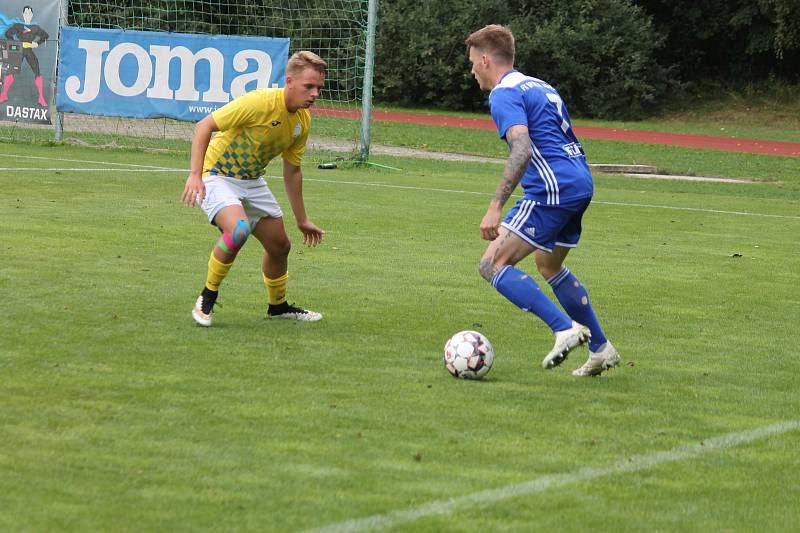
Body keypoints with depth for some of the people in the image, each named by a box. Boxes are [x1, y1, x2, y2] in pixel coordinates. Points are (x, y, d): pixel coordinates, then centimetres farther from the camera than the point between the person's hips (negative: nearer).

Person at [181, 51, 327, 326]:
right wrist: (195, 175, -33)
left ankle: (277, 306, 39)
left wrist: (302, 220, 16)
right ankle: (207, 298, -13)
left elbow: (292, 171, 12)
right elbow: (204, 126, -25)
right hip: (217, 175, -8)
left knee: (280, 245, 12)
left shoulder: (303, 120, -2)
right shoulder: (260, 102, -27)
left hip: (252, 180, 8)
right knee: (238, 229, -33)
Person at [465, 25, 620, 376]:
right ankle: (600, 349, 27)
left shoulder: (504, 94, -8)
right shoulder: (540, 87, 21)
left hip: (552, 190, -10)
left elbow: (522, 149, -23)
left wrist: (495, 207, -27)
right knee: (549, 266, 27)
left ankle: (565, 328, -19)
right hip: (580, 184, 10)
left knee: (492, 265, -8)